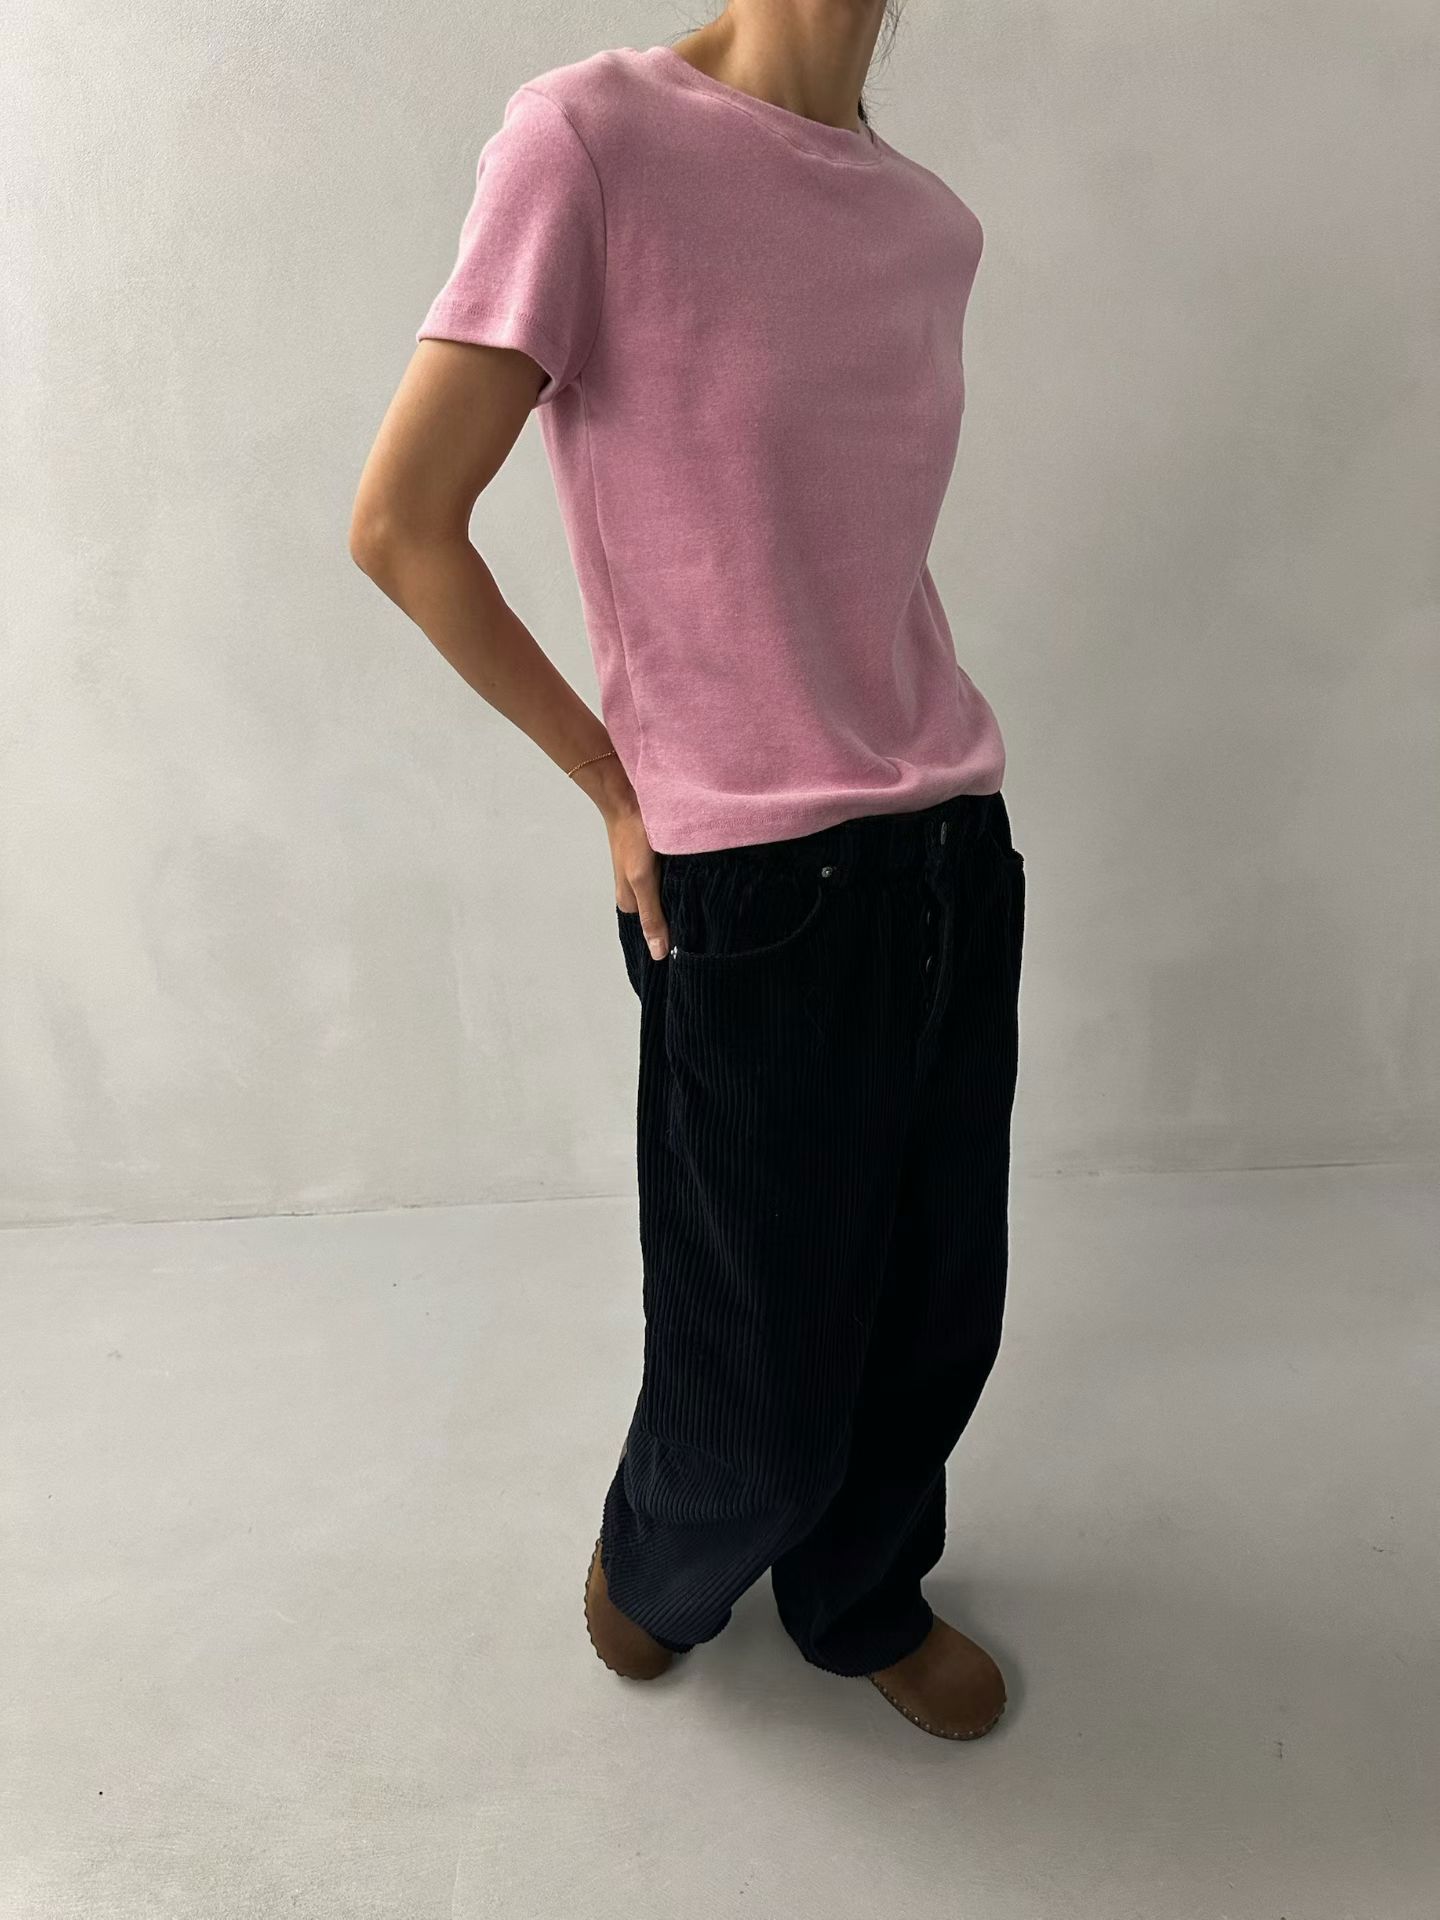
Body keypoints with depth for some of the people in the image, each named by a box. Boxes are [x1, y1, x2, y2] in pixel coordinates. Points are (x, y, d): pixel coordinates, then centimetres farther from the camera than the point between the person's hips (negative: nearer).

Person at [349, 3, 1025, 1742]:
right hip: (754, 884, -5)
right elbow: (400, 527, -9)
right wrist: (618, 787, -4)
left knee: (939, 1321, 16)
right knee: (766, 1393, 8)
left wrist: (918, 763, 10)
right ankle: (657, 1566, 45)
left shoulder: (933, 224, 9)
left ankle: (865, 1596, 47)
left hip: (958, 847, 6)